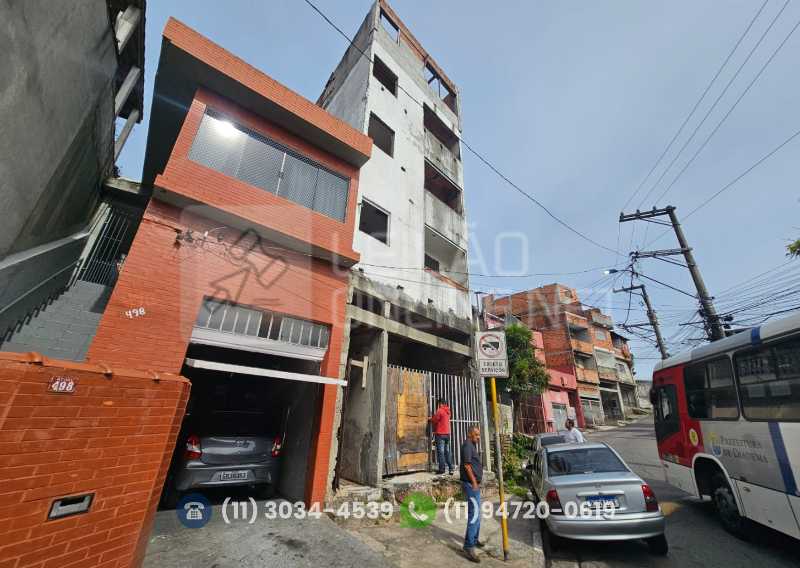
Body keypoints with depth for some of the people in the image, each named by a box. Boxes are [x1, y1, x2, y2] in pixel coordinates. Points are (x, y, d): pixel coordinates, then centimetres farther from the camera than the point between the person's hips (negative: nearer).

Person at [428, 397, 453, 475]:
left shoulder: (439, 410, -12)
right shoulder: (448, 411, 13)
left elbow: (435, 421, -9)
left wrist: (430, 419, 10)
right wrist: (434, 416, 20)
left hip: (440, 434, -7)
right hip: (447, 434, 7)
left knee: (441, 452, -3)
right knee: (447, 452, 11)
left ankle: (442, 470, -1)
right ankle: (451, 469, 8)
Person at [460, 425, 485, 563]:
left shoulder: (472, 445, 15)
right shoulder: (467, 444, -17)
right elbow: (466, 464, -22)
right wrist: (474, 482, -18)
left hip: (473, 484, 10)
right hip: (470, 484, -10)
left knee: (475, 513, 19)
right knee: (474, 514, -10)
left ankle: (474, 540, 31)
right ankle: (468, 546, -7)